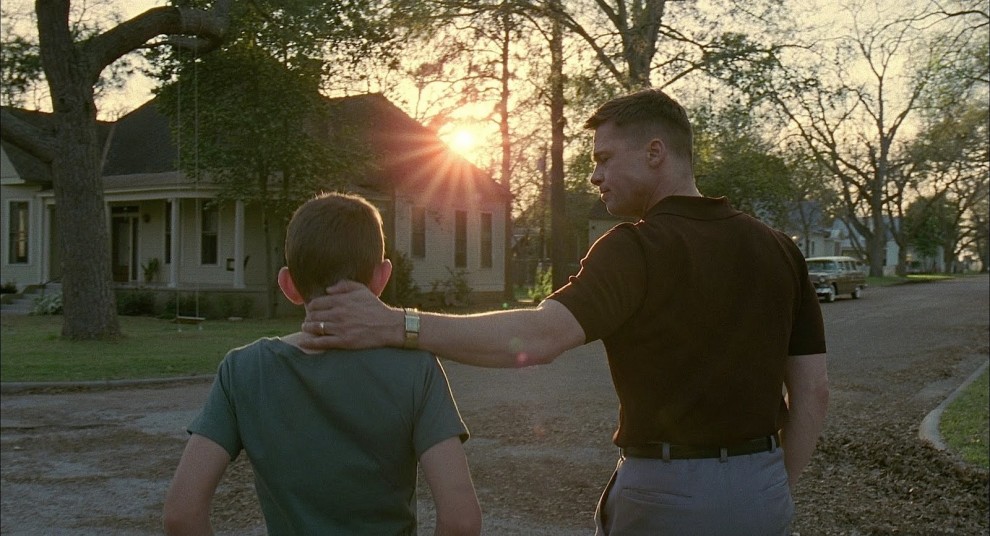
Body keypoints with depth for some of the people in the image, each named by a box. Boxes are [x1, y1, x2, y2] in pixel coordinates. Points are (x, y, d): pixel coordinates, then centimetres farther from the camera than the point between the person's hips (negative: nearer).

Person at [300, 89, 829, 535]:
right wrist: (776, 492, 16)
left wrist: (396, 324, -32)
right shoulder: (777, 250, 5)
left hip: (669, 492, -6)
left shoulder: (637, 249, -15)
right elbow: (812, 391, 6)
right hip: (763, 491, 6)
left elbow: (540, 338, -30)